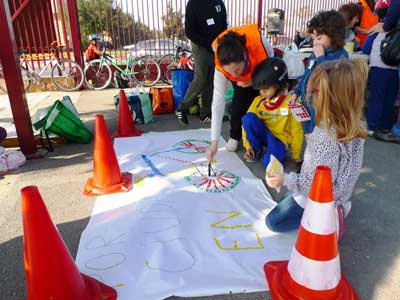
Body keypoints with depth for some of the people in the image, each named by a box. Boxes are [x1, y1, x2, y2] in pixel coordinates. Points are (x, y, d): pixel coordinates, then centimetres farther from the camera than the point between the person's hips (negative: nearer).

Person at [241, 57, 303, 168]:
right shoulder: (258, 101, -4)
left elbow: (296, 130, -7)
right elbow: (248, 123, 0)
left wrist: (296, 156, -4)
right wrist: (248, 146, -8)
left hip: (279, 138, -4)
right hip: (263, 135, 4)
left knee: (270, 162, -35)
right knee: (247, 118, -26)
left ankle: (274, 150, 2)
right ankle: (256, 148, -5)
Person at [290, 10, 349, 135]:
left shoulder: (340, 55, -14)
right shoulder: (315, 53, 7)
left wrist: (321, 57, -24)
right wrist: (296, 92, 13)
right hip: (306, 104, 7)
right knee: (307, 136, 19)